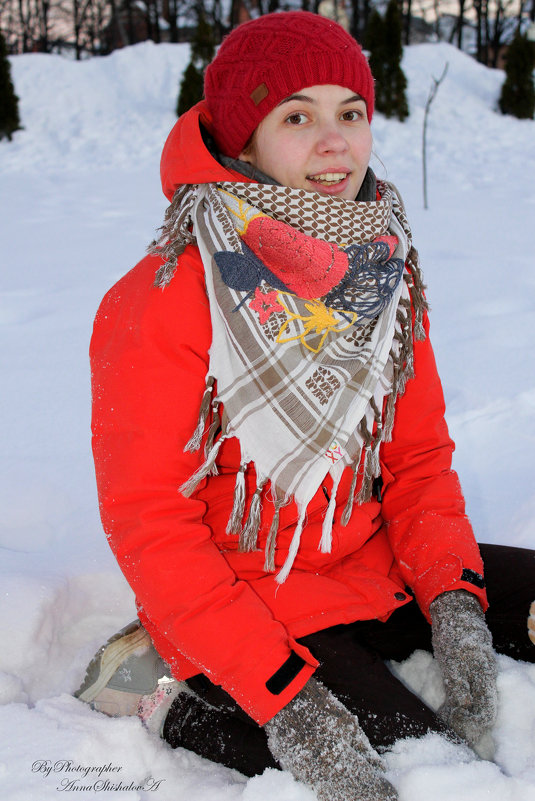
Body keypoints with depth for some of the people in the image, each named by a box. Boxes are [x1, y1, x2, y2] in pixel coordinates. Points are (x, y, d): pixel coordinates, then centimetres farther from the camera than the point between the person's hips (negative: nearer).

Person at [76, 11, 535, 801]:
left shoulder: (387, 271, 1)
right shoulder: (159, 304, -19)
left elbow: (419, 456, 5)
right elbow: (148, 523, -19)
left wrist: (453, 597, -14)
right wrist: (285, 694, -28)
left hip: (376, 571, 7)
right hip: (245, 602, -6)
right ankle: (176, 696, -4)